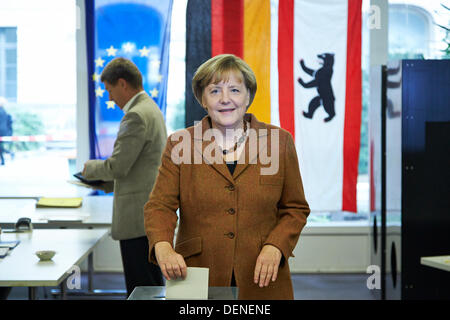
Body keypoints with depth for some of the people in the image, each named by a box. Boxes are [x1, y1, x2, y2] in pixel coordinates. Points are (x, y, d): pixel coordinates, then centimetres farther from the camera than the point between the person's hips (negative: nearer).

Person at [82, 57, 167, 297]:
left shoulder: (137, 115, -17)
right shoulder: (151, 109, 16)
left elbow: (117, 167, -19)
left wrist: (89, 168, -1)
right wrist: (109, 180, 17)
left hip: (138, 215, -11)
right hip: (151, 214, 11)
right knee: (152, 284, 16)